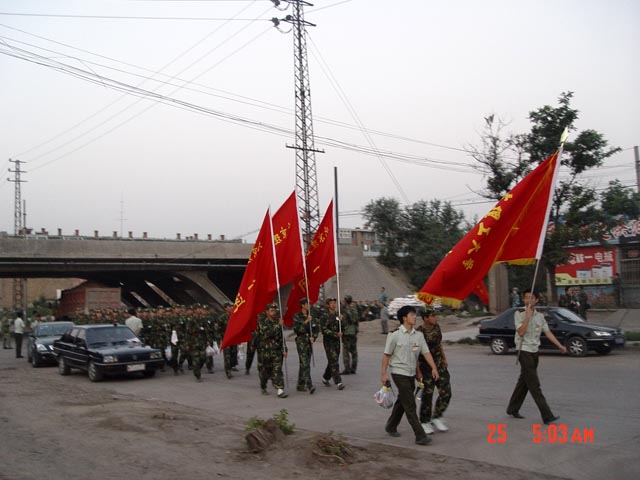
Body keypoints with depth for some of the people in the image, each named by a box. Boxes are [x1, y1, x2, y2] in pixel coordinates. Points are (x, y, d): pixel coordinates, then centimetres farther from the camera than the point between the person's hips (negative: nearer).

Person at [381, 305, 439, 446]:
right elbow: (386, 355, -6)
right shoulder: (395, 336, -11)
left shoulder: (419, 335, 4)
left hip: (411, 374, 7)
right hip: (399, 373, -7)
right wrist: (383, 374, -9)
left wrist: (434, 368, -13)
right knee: (410, 406, -8)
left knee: (402, 403, 19)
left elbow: (426, 352, 1)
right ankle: (420, 436, -6)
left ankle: (391, 427, 37)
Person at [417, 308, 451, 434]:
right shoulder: (419, 332, -18)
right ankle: (425, 422, 19)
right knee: (427, 395, 2)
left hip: (440, 365, 6)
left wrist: (444, 359, 19)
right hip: (426, 367, -6)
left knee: (446, 392, 4)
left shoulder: (436, 327, 4)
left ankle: (436, 418, 21)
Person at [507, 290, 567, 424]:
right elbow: (521, 332, -17)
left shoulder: (540, 316, 9)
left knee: (524, 382, 13)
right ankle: (547, 416, -12)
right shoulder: (519, 314, -7)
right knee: (534, 385, -9)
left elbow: (548, 332, 9)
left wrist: (560, 346, 2)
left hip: (534, 351, 6)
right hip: (524, 351, -6)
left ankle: (513, 409, 25)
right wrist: (528, 316, -21)